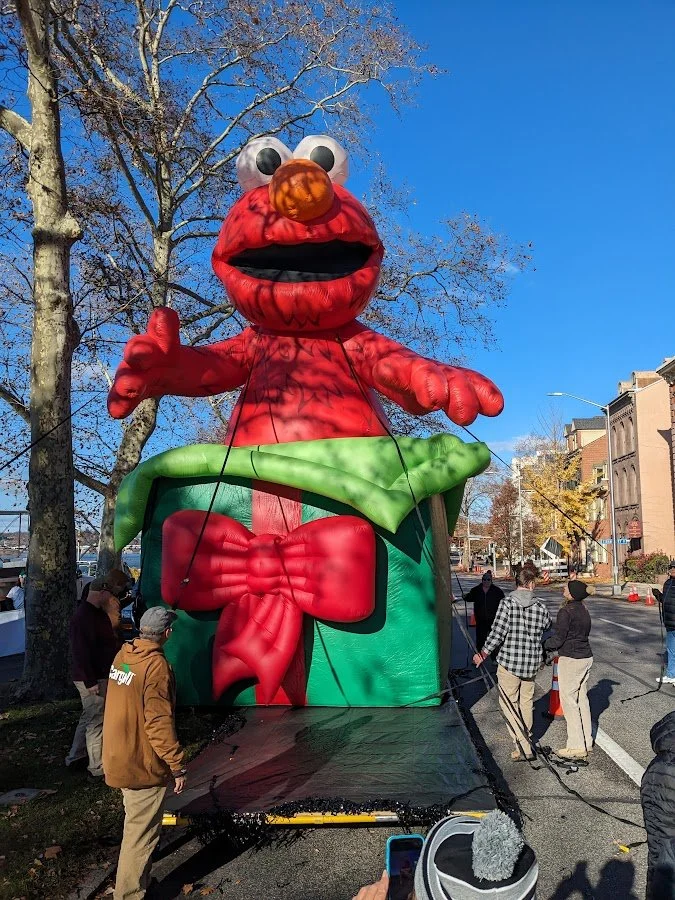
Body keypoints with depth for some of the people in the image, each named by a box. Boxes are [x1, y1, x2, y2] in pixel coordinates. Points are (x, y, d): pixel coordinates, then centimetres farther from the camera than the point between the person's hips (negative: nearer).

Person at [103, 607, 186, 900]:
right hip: (142, 763, -10)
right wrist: (176, 765, -16)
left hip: (118, 755, 10)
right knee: (141, 831, 4)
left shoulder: (122, 655, 0)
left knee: (136, 818, 32)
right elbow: (159, 722, -25)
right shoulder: (156, 666, -25)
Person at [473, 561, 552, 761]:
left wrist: (484, 654, -7)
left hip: (509, 661, -4)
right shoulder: (540, 606, -2)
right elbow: (548, 628, 13)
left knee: (508, 702, 4)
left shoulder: (507, 603, -13)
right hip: (532, 662, 4)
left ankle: (523, 746, -2)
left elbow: (498, 632, -16)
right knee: (526, 701, 20)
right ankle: (525, 738, 33)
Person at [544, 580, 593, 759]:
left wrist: (541, 645, -1)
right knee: (582, 699, 16)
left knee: (569, 701, 0)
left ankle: (576, 747, 3)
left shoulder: (566, 612, -18)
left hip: (571, 660, -9)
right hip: (586, 657, 9)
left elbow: (557, 639, -17)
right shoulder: (583, 610, 8)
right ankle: (587, 742, 25)